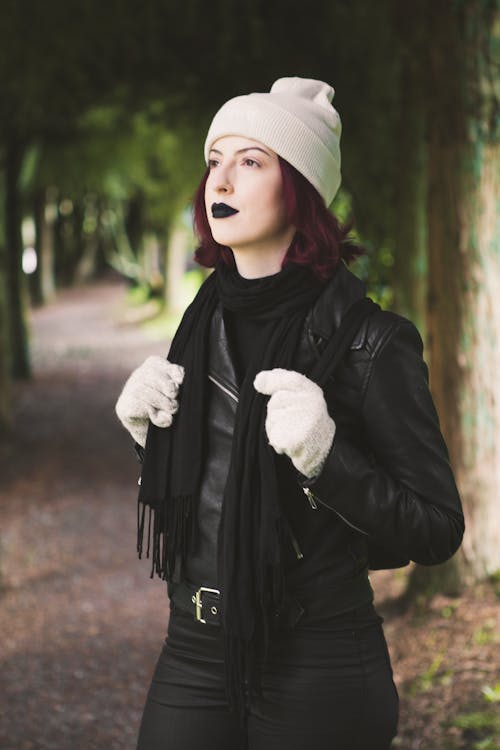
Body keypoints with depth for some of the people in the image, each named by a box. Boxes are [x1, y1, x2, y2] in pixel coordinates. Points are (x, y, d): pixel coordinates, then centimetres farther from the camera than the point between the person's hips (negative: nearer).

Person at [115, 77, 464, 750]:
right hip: (195, 652, 5)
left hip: (316, 665, -5)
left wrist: (326, 457, -26)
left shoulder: (367, 338, -14)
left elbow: (437, 530, -13)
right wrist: (147, 432, -2)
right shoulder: (209, 318, 5)